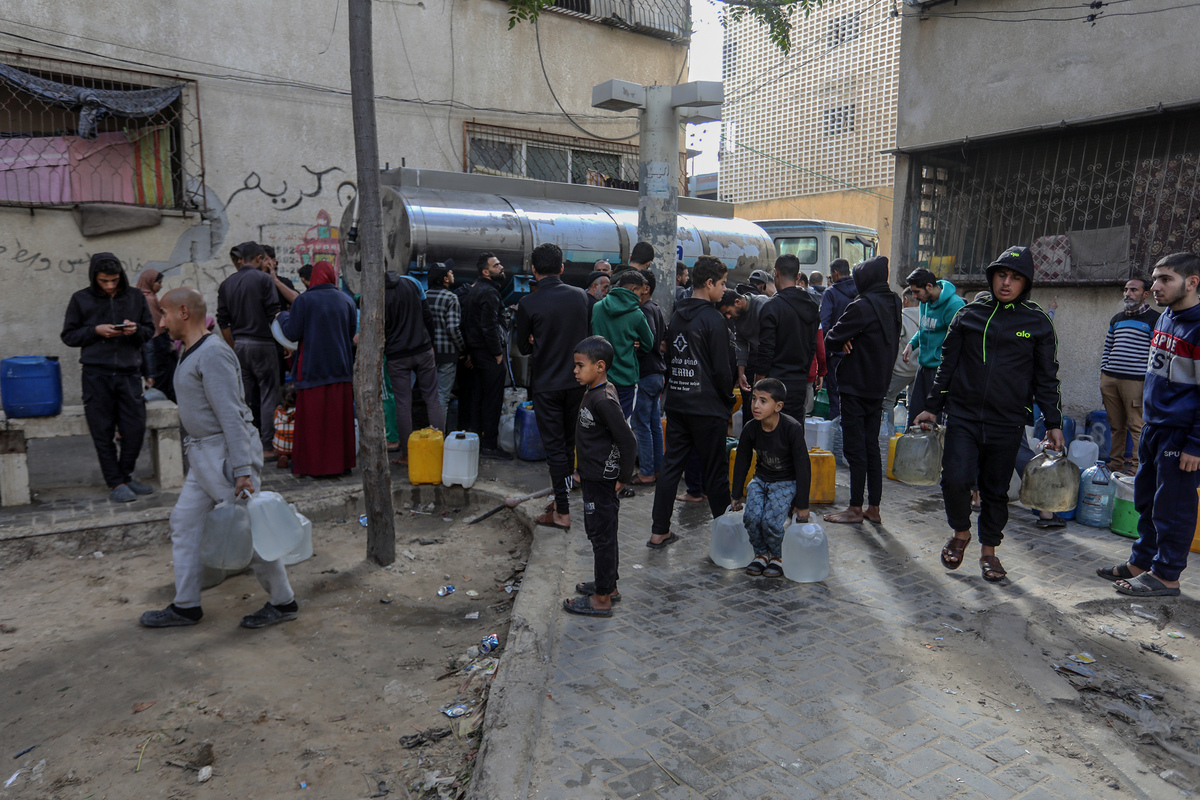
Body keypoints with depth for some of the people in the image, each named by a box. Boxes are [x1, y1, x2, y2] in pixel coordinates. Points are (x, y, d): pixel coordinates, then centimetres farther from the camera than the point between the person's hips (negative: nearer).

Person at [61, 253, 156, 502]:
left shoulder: (135, 296, 7)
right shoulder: (81, 299, 4)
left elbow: (150, 330, 12)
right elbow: (68, 335, 5)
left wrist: (136, 330, -9)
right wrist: (96, 331, -10)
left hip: (129, 371, 1)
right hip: (97, 374, -1)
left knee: (135, 429, 2)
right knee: (103, 432, 2)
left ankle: (126, 476, 21)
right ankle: (116, 483, 11)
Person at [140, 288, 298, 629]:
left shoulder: (212, 354, -18)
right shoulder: (191, 353, 15)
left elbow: (231, 415, -24)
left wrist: (242, 470, -27)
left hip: (226, 453, -11)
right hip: (203, 455, 11)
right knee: (184, 522, 12)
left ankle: (283, 602, 10)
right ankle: (186, 606, 22)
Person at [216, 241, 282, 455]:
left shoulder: (226, 284, 11)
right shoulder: (263, 279, -7)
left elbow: (223, 322, 11)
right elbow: (274, 315, -12)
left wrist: (234, 348, 18)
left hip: (239, 345, 6)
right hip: (262, 344, -6)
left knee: (246, 399, 11)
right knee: (268, 396, -1)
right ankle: (267, 446, -2)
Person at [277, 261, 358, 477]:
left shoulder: (303, 300, -8)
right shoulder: (346, 300, 4)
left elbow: (292, 334, -6)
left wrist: (283, 317, 12)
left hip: (313, 368, -4)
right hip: (341, 368, 4)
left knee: (313, 418, 3)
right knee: (340, 416, 10)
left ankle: (315, 465, 6)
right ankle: (341, 461, 15)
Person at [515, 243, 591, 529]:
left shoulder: (528, 304, -12)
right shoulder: (581, 296, -1)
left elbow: (524, 347, -1)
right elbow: (587, 335, 9)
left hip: (546, 385, -4)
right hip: (576, 382, 4)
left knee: (554, 447, 2)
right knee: (570, 443, 16)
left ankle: (562, 512, 5)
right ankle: (562, 498, 27)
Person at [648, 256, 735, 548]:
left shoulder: (676, 316, 10)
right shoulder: (713, 319, -13)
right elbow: (721, 369, -13)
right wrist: (729, 401, 0)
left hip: (676, 405, 7)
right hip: (707, 408, -7)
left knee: (671, 466, 9)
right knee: (716, 470, 3)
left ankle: (659, 531, 12)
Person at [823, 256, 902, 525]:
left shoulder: (862, 306, -18)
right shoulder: (893, 303, 8)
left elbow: (831, 341, -13)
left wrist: (844, 343, 9)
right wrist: (851, 343, -4)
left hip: (856, 386, -8)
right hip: (879, 386, 8)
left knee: (855, 448, -1)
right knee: (872, 447, 13)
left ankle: (856, 508, 6)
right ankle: (874, 508, 18)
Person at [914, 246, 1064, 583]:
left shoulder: (1038, 323, 4)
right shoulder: (969, 314, 6)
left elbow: (1046, 377, 8)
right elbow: (948, 364, 11)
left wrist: (1053, 423, 4)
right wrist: (932, 407, 9)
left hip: (1007, 423, 0)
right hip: (963, 416, 0)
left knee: (996, 489, 8)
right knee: (955, 479, -12)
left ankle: (988, 550, 27)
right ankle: (960, 533, 16)